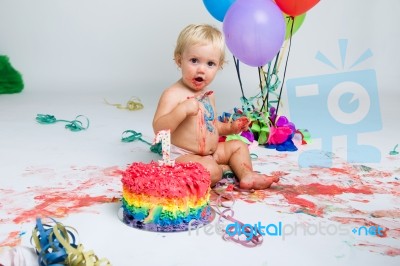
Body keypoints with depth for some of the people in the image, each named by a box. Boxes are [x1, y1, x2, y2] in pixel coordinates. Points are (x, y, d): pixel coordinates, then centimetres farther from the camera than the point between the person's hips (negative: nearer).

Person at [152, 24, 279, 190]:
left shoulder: (208, 95, 11)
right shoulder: (173, 94, -17)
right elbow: (158, 129, -25)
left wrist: (230, 128, 8)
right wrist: (182, 110, -35)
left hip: (211, 153, 9)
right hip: (182, 156, -9)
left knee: (239, 145, 15)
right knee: (210, 171, -34)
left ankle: (247, 176, -3)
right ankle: (225, 169, -4)